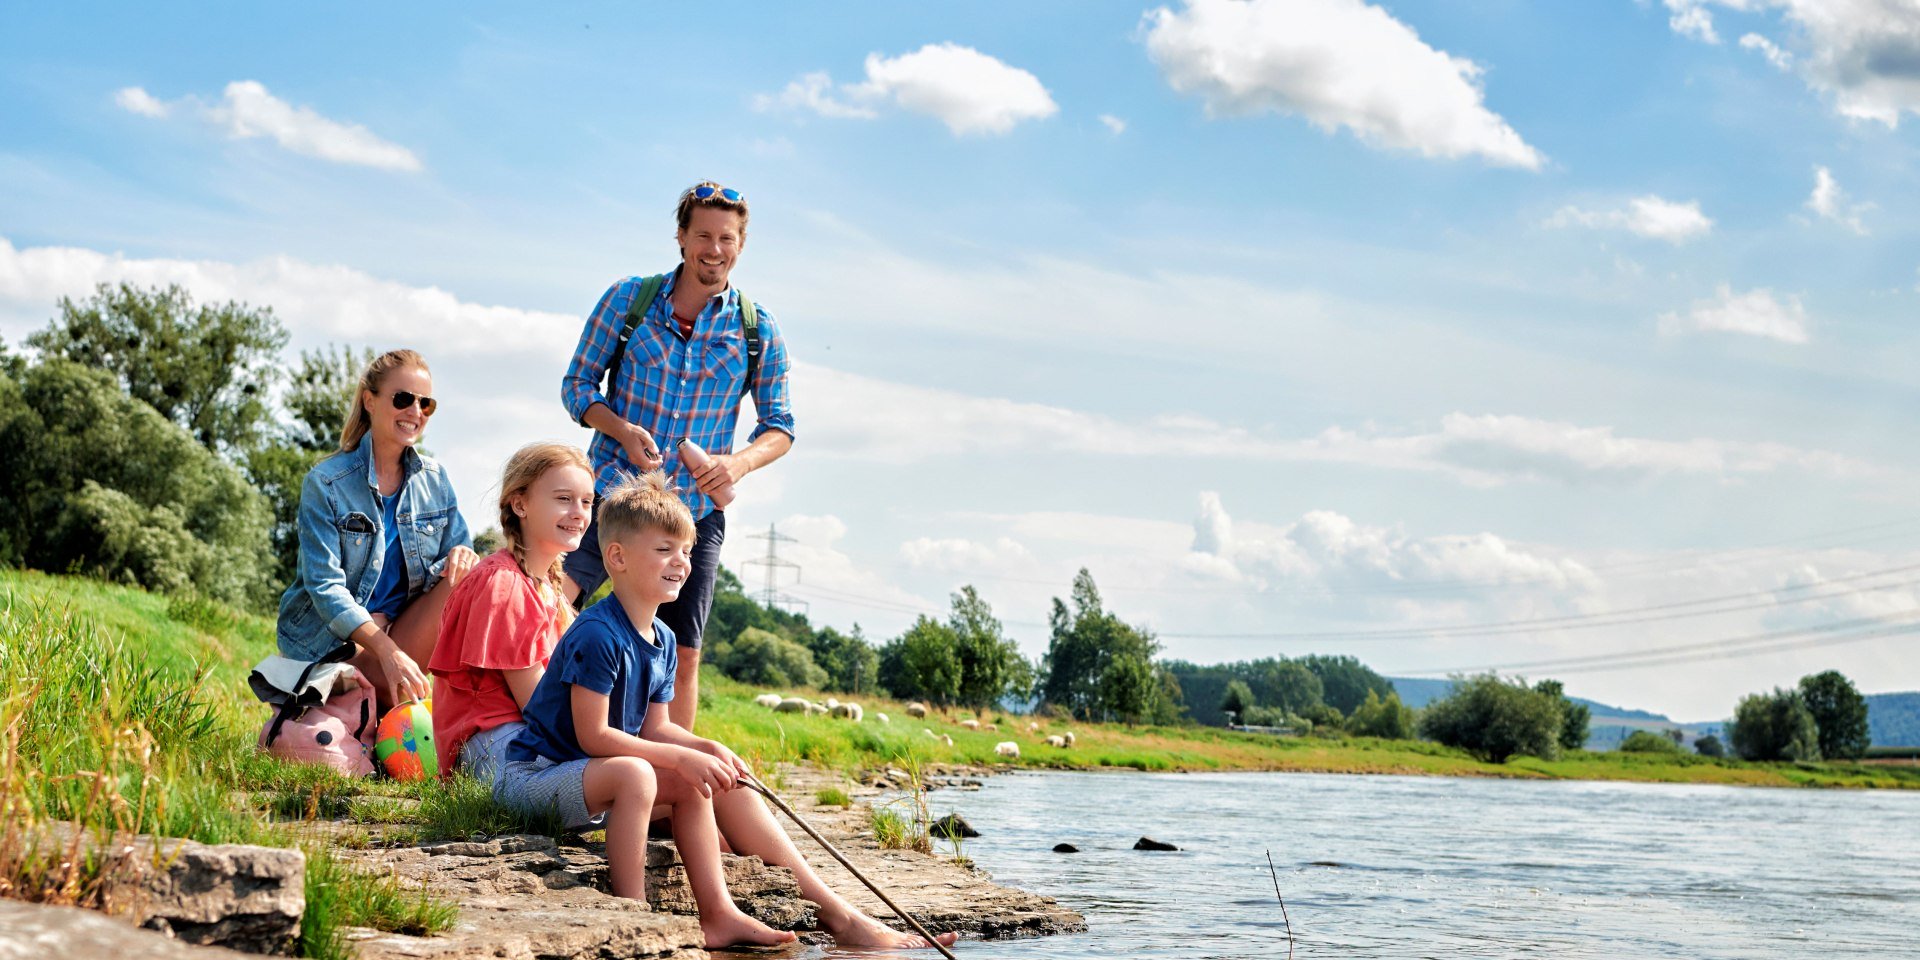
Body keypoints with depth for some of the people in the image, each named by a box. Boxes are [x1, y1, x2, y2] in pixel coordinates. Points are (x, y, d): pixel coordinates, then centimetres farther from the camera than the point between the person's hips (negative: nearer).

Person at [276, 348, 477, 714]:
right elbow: (325, 585, -18)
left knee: (466, 575, -22)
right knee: (405, 694, -32)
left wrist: (462, 557, -22)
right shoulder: (326, 483, -11)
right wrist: (388, 652, -33)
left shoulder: (434, 480, 4)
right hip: (330, 638, -5)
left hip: (402, 627, 5)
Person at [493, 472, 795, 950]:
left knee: (694, 785, 5)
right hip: (530, 776, -10)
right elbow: (593, 736, -25)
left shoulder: (663, 640, 6)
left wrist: (708, 749, -8)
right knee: (633, 775, -33)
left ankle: (718, 914, 7)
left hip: (582, 772, 10)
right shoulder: (597, 635, -23)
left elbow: (655, 727, 10)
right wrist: (682, 756, -23)